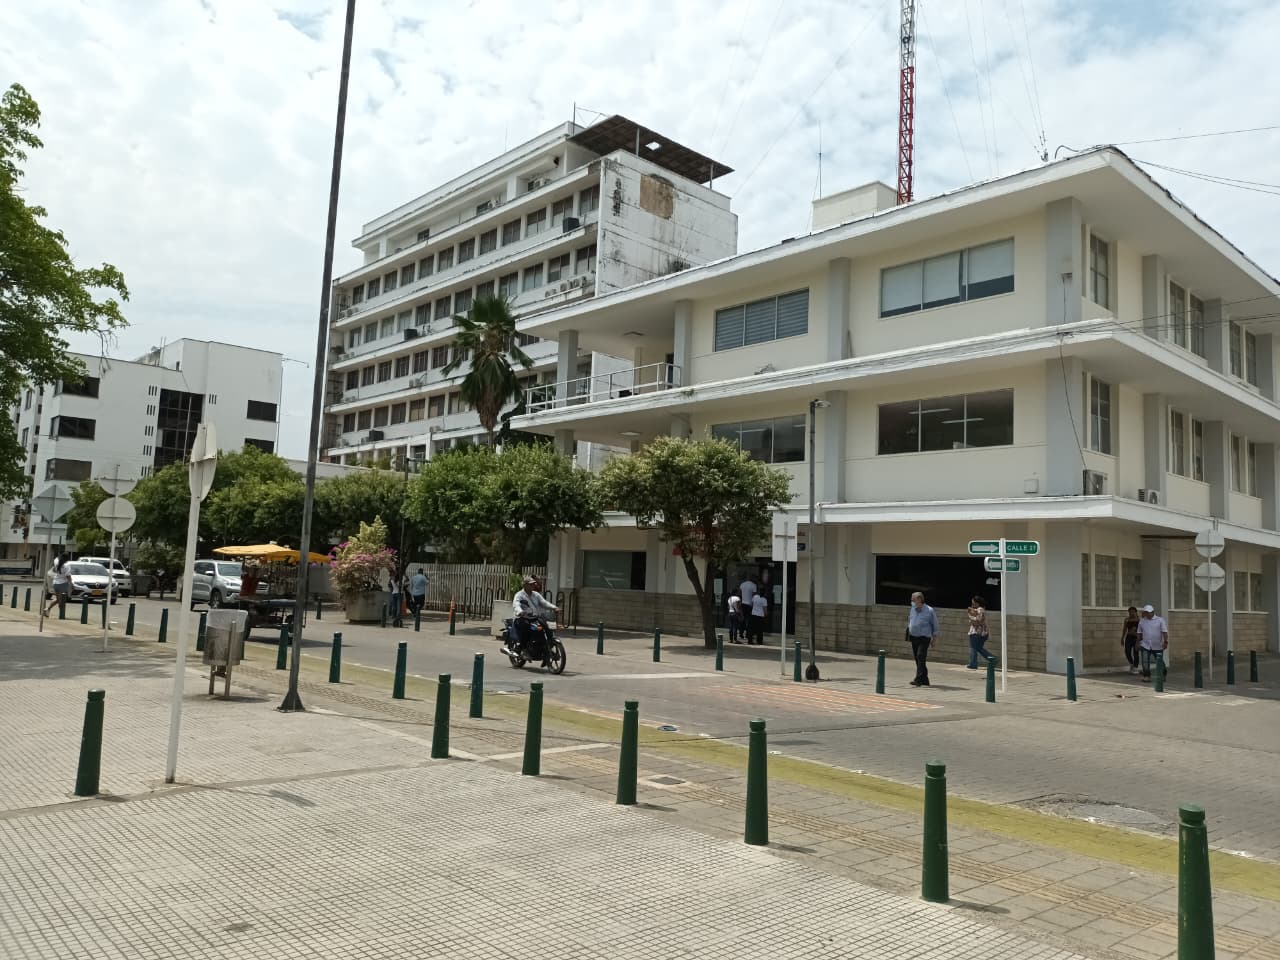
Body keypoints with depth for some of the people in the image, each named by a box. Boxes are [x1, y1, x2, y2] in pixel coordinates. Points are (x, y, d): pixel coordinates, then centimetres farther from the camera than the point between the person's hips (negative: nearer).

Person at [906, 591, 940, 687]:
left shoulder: (929, 611, -8)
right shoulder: (913, 608, 5)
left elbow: (935, 625, 0)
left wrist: (935, 638, 1)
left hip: (924, 638, -6)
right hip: (913, 637, 6)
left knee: (921, 658, -16)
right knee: (917, 659, 8)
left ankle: (918, 680, -21)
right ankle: (925, 680, 18)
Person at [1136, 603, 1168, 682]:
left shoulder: (1160, 620, -2)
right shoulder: (1142, 621, 6)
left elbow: (1164, 632, -8)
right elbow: (1139, 633, 14)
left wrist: (1165, 642, -17)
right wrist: (1138, 643, 13)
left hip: (1158, 646, -2)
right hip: (1145, 645, 2)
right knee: (1145, 662, -9)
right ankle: (1146, 677, -2)